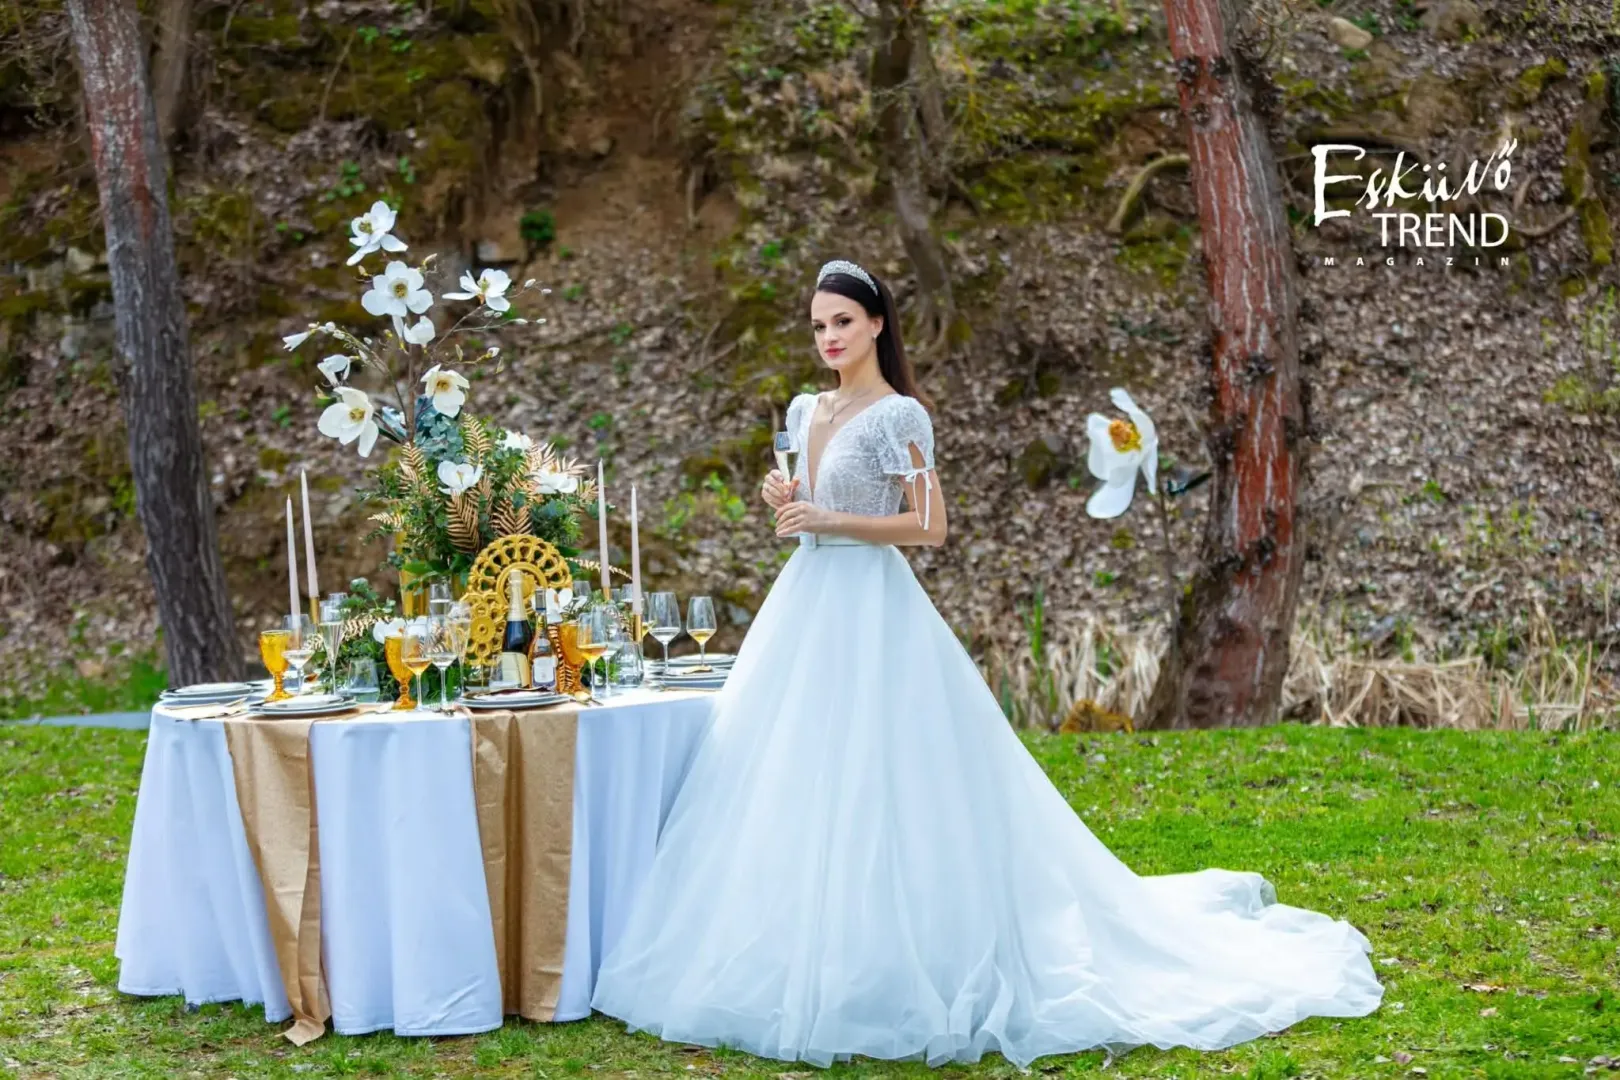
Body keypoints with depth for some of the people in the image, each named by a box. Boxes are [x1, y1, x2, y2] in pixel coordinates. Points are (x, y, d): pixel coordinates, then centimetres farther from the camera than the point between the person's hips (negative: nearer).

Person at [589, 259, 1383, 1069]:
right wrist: (782, 505, 1)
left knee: (874, 790, -8)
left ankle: (882, 976, 0)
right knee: (793, 787, 6)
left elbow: (929, 525, -14)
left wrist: (828, 519, -17)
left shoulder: (898, 415, -9)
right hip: (806, 608, 8)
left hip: (871, 614, -8)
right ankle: (809, 965, 13)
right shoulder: (805, 411, 13)